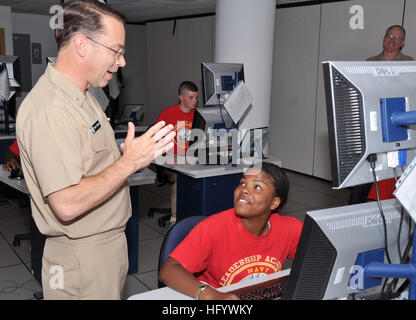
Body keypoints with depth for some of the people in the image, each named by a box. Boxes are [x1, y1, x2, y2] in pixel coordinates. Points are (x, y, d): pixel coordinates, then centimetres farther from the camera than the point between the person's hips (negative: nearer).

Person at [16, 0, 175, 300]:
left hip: (109, 242, 9)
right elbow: (67, 205, -29)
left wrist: (138, 155, 3)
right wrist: (130, 162, -24)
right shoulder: (49, 109, -24)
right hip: (82, 260, -9)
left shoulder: (81, 96, 10)